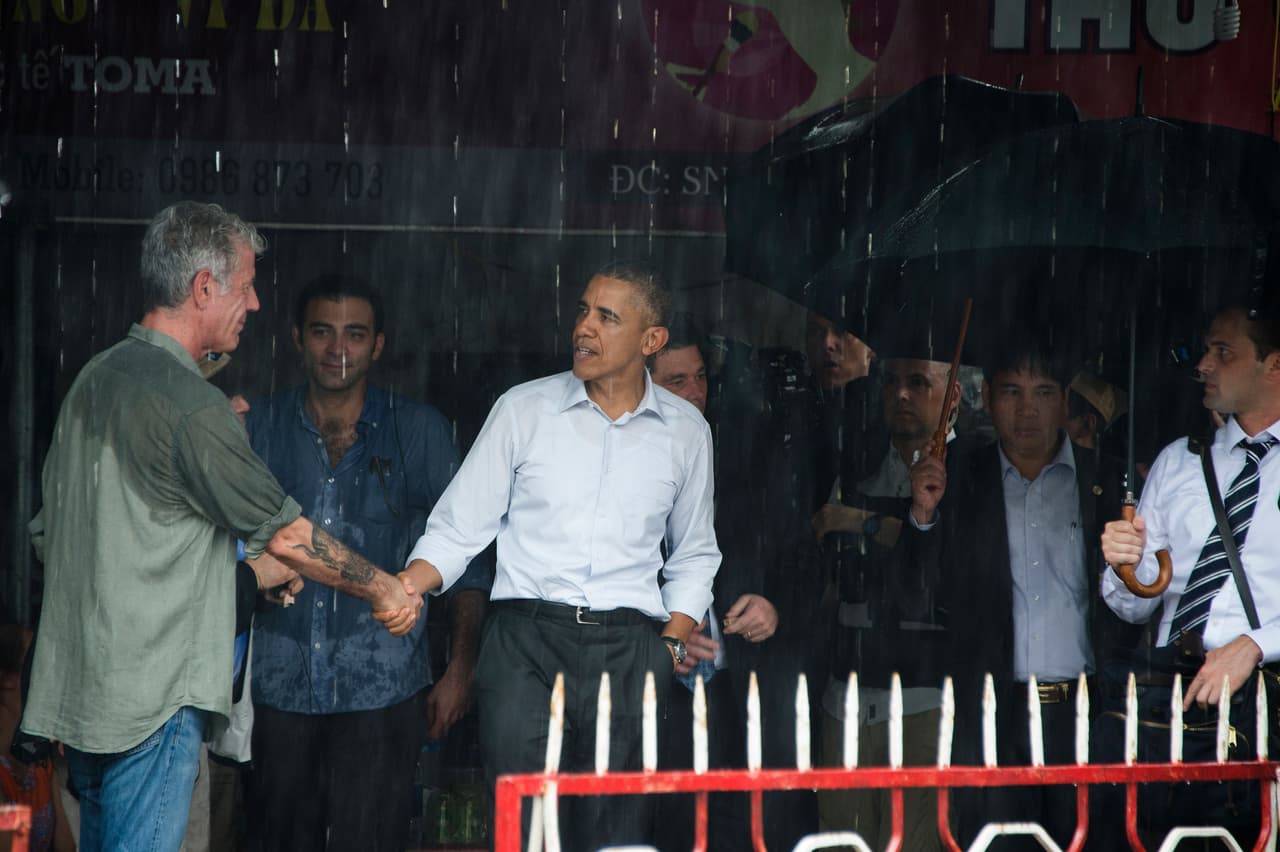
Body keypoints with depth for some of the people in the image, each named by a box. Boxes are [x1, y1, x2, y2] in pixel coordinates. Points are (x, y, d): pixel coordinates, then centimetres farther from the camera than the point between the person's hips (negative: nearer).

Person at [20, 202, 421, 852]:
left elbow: (47, 536, 17)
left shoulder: (92, 380, 11)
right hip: (149, 698, -9)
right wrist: (385, 590, 2)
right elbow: (286, 534, -12)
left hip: (75, 688, 9)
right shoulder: (189, 403, -17)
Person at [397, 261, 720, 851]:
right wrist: (402, 588, -13)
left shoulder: (685, 431, 11)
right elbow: (457, 530, 6)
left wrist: (671, 644, 7)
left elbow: (694, 555, 22)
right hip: (527, 638, -1)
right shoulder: (523, 409, 6)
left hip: (629, 648, 1)